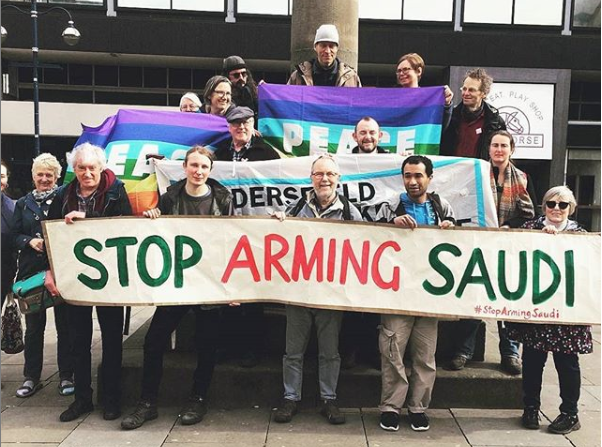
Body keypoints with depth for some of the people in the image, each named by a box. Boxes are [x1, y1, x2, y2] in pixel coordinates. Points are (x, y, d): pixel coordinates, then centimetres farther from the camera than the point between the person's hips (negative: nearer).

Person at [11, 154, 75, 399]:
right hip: (31, 270, 3)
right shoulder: (23, 203, 13)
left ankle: (66, 377, 15)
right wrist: (30, 241, -9)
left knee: (64, 325, 4)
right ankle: (31, 377, 21)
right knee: (33, 326, 10)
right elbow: (14, 235, 10)